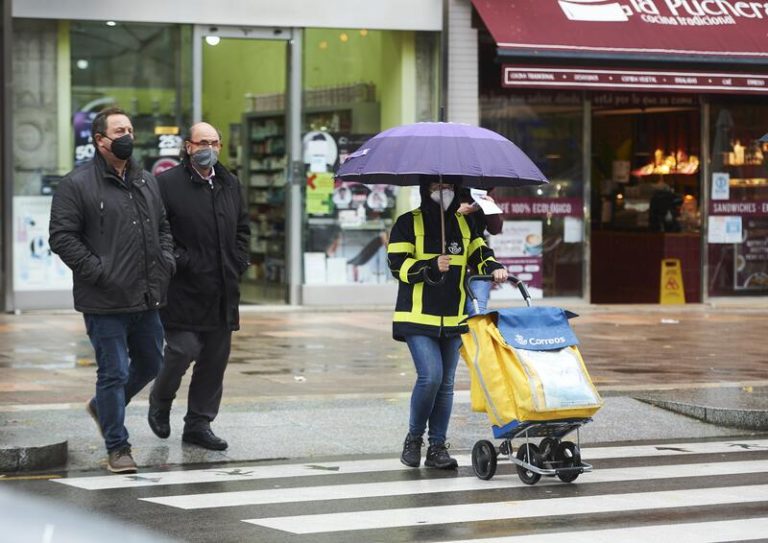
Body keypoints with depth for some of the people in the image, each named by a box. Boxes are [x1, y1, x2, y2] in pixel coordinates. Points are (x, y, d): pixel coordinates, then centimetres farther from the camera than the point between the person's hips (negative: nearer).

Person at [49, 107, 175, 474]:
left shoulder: (147, 182, 15)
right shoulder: (77, 185, -6)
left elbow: (164, 227, 24)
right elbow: (62, 237, -10)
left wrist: (166, 263, 7)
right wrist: (99, 272, -17)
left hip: (147, 298, 7)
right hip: (105, 303, -7)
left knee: (150, 364, 17)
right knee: (113, 372, -3)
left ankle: (103, 406, 40)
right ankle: (117, 449, 6)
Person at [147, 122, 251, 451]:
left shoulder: (230, 184, 15)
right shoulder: (168, 183, -6)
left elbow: (243, 228, 24)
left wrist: (238, 263, 11)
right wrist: (179, 261, -14)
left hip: (222, 290, 6)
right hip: (184, 289, -6)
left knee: (215, 358, 7)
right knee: (183, 349, -11)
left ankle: (198, 424, 16)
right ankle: (160, 402, 18)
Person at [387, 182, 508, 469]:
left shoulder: (464, 224, 13)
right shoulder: (408, 224, -1)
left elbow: (479, 253, 12)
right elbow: (398, 264, -7)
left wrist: (494, 267, -10)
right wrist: (431, 267, -21)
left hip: (452, 318, 5)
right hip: (418, 316, -5)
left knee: (446, 383, 6)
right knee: (430, 375, -17)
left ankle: (437, 446, 13)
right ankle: (413, 439, 2)